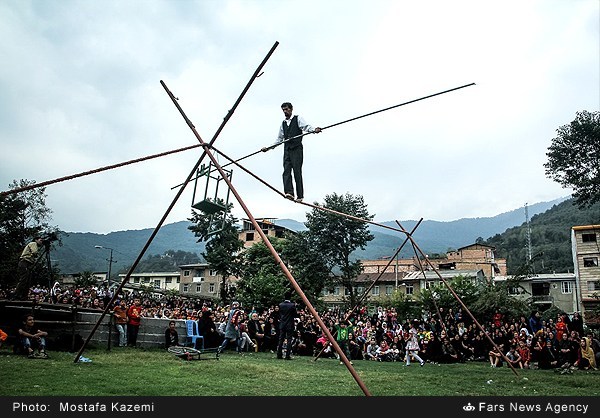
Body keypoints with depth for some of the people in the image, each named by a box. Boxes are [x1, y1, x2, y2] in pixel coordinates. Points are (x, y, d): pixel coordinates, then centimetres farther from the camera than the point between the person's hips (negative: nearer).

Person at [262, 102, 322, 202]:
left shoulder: (298, 118, 9)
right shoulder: (283, 123, 24)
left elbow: (306, 127, -9)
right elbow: (280, 139, 28)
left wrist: (314, 130, -30)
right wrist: (269, 148, 23)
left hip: (297, 149, -5)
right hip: (287, 150, 5)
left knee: (297, 171, -10)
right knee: (286, 171, -12)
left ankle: (300, 195, -9)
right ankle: (289, 192, -22)